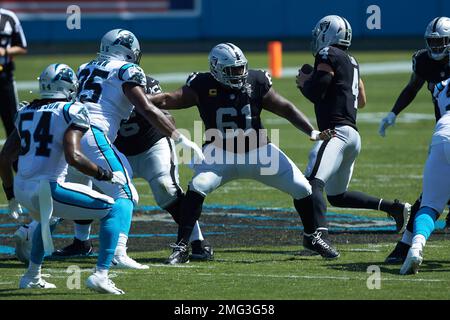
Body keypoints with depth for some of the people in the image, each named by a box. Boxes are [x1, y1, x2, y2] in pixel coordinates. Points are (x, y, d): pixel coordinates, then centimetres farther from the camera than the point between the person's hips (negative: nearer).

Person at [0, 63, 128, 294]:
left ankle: (32, 276, 38)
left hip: (22, 189, 7)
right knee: (114, 210, 4)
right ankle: (100, 274, -9)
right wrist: (106, 175, -7)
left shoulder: (26, 112, 14)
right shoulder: (71, 112, -6)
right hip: (48, 190, -7)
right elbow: (73, 157, -19)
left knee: (45, 217, 41)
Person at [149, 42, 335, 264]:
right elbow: (169, 100, -17)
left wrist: (312, 132, -8)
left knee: (302, 189, -2)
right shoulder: (203, 87, -12)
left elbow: (285, 108, -3)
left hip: (258, 151, 2)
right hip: (221, 154, -2)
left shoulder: (256, 82, -8)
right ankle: (181, 248, -18)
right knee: (197, 188, -27)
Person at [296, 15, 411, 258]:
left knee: (313, 182, -27)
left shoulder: (328, 55, -5)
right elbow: (361, 101, 33)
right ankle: (394, 208, 20)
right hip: (352, 136, 10)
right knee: (337, 196, 23)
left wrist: (304, 82, 11)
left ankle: (318, 235, -48)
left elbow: (315, 93, -11)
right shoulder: (350, 61, 21)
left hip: (337, 131, -10)